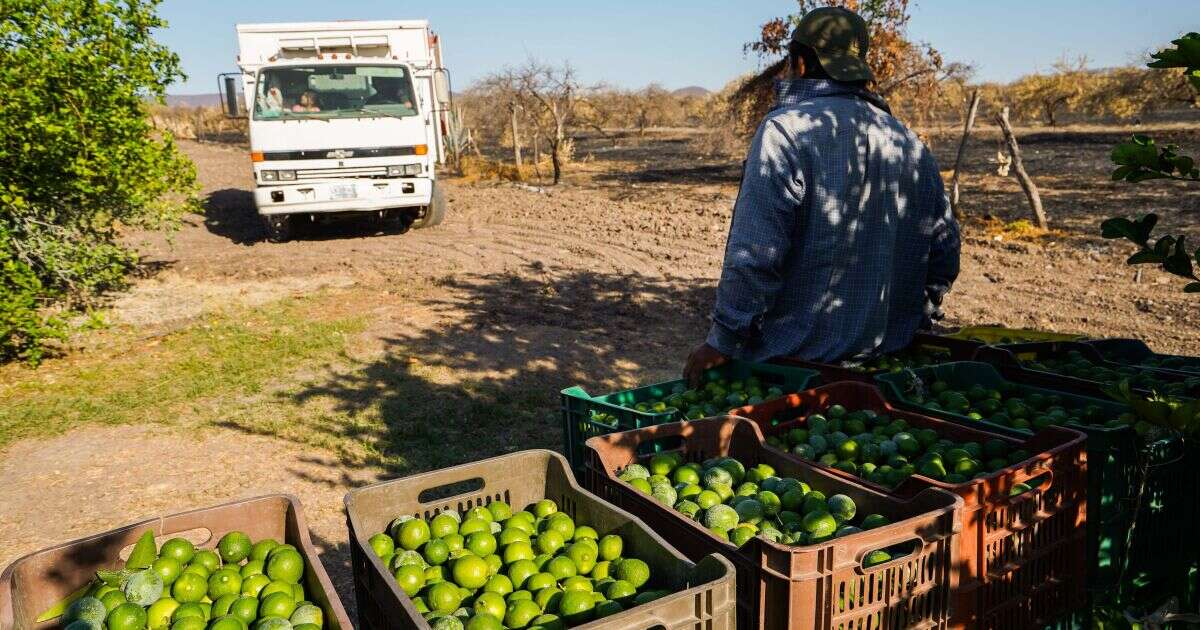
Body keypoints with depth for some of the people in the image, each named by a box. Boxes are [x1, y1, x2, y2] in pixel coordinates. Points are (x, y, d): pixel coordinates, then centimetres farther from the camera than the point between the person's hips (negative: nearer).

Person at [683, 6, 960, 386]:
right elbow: (944, 249, 13)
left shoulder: (787, 130, -13)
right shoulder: (910, 143, 8)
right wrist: (914, 323, 25)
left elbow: (755, 254, -20)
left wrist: (722, 341, -12)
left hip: (793, 357, -6)